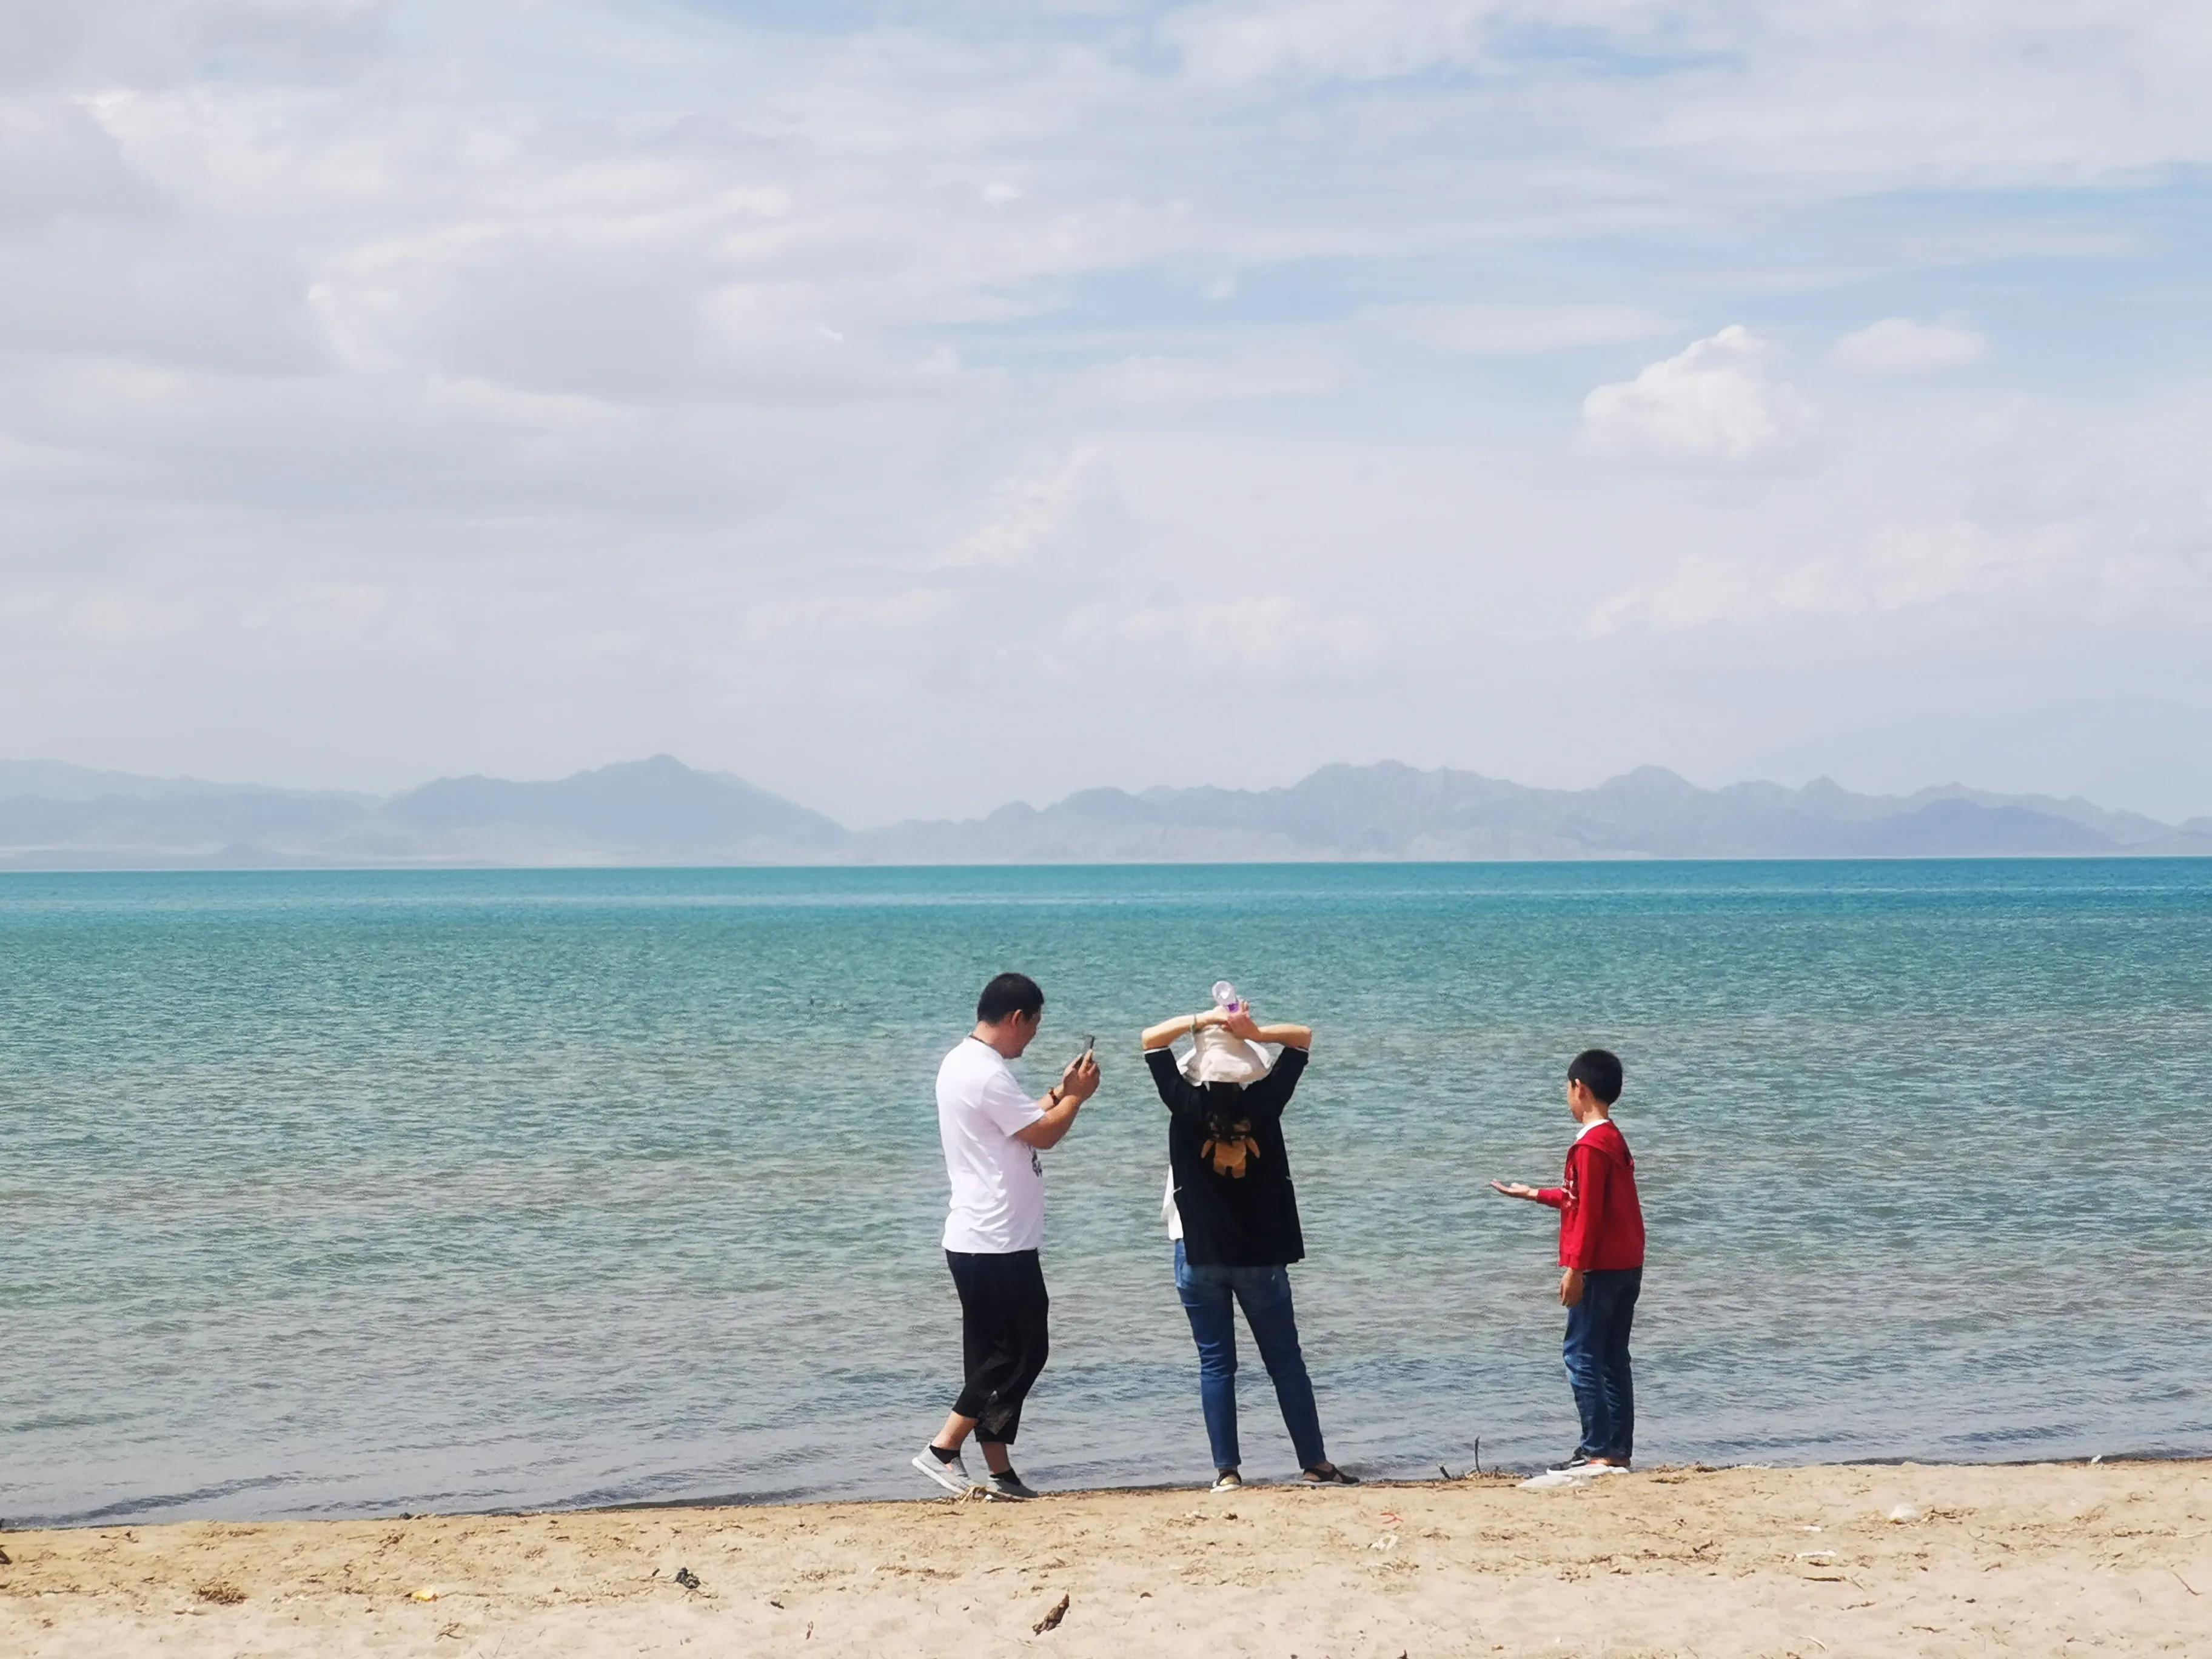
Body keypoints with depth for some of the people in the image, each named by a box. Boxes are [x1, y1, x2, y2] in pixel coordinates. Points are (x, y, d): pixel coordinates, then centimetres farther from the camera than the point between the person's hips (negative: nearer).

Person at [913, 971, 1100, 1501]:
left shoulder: (961, 1063, 14)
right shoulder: (987, 1074, -19)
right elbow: (1044, 1135, -14)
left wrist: (1059, 1093, 17)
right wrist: (1076, 1096, 0)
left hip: (976, 1239, 10)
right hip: (1000, 1244, -10)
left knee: (995, 1356, 11)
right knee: (1022, 1353, -4)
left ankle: (999, 1473, 12)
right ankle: (944, 1449, -5)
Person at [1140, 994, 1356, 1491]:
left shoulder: (1188, 1106, -10)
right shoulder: (1263, 1103, -8)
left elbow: (1151, 1039, -1)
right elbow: (1303, 1038, 3)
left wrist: (1203, 1021, -6)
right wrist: (1255, 1032, -11)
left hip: (1199, 1254, -1)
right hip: (1261, 1253, 1)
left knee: (1215, 1364, 4)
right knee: (1285, 1360, 8)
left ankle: (1227, 1471, 0)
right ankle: (1316, 1464, 10)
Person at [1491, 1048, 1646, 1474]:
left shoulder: (1590, 1145, -14)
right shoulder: (1615, 1140, 16)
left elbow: (1589, 1212, -19)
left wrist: (1575, 1267, -19)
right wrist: (1533, 1194, 37)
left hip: (1600, 1268, -9)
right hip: (1628, 1265, 9)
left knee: (1582, 1355, -7)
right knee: (1614, 1359, 11)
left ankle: (1598, 1452, -11)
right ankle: (1619, 1451, 11)